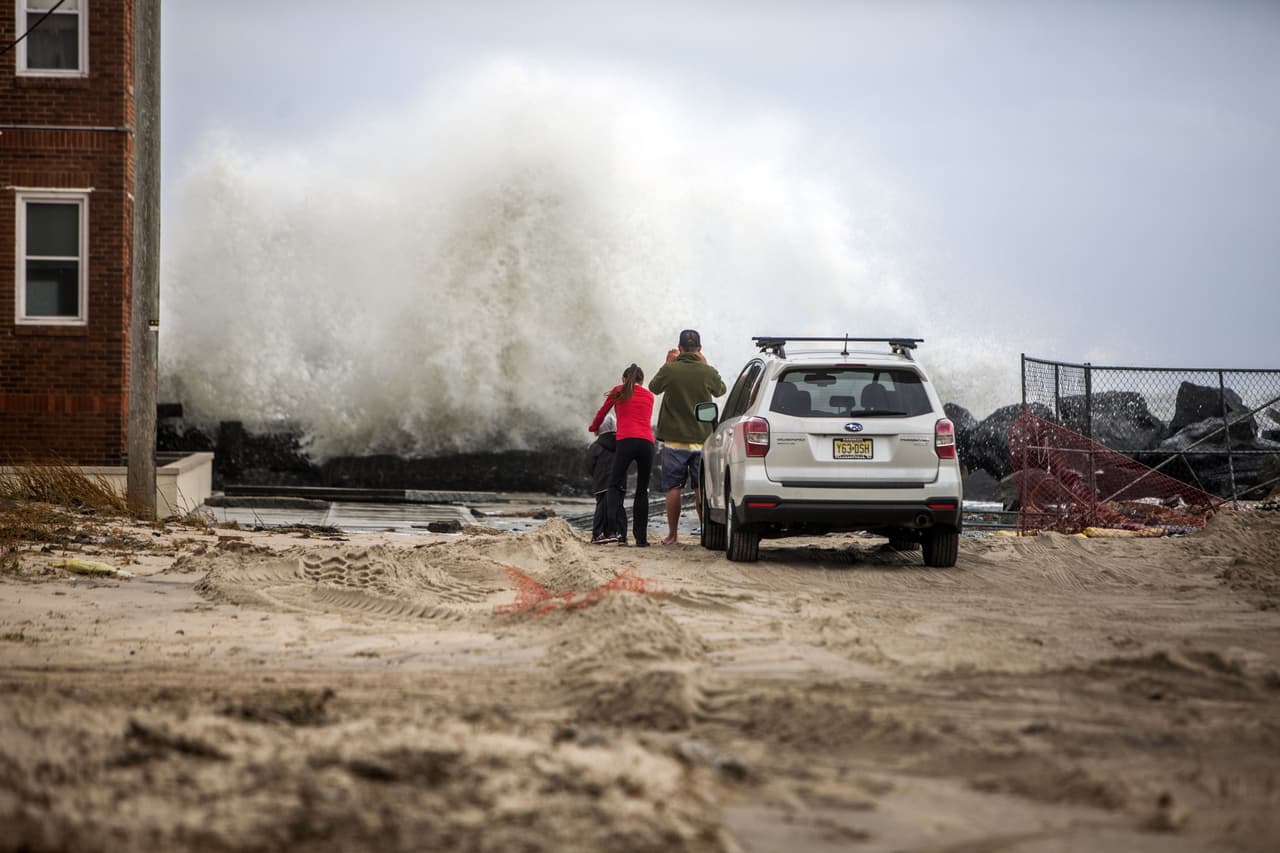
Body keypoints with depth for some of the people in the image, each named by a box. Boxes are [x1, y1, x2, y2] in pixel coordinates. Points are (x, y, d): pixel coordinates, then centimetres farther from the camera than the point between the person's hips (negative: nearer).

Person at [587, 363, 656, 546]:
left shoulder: (619, 392, 15)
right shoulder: (649, 396, 21)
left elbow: (602, 412, 26)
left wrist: (593, 428, 47)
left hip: (626, 441, -2)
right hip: (647, 442, 2)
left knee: (615, 486, 3)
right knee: (642, 491, 10)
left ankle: (619, 532, -17)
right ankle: (641, 537, 6)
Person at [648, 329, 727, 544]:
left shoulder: (669, 370, -9)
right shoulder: (708, 372, -6)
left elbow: (654, 387, 11)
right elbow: (720, 390, 15)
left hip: (674, 440, -1)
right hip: (701, 439, 1)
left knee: (673, 488, 4)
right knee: (701, 489, 6)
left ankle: (672, 534, 4)